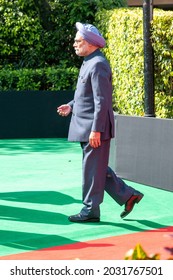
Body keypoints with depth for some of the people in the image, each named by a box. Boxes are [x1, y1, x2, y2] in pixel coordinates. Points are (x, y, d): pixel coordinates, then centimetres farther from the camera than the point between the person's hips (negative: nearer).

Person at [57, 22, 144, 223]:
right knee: (97, 168, 15)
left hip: (95, 129, -10)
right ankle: (128, 195, 22)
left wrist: (96, 130, -23)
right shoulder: (88, 63, 14)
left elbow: (102, 101, -21)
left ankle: (90, 210, 9)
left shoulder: (98, 65, -17)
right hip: (86, 128, 10)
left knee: (92, 170, -1)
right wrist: (72, 106, 12)